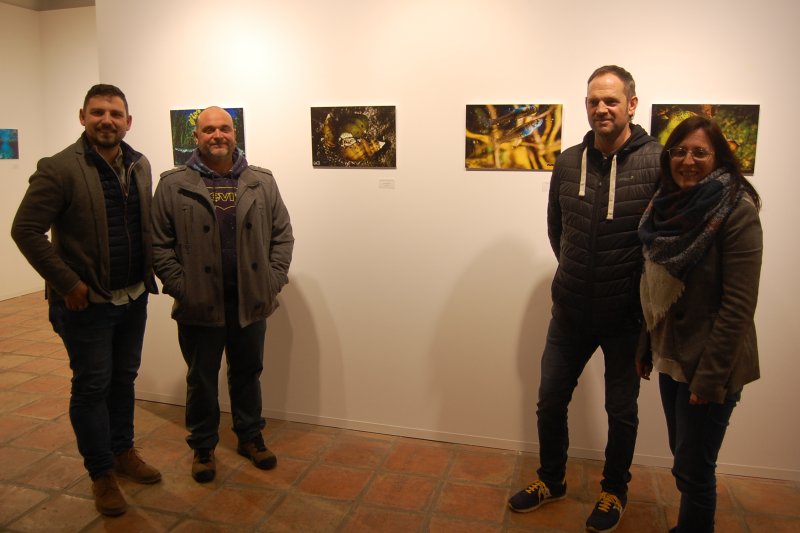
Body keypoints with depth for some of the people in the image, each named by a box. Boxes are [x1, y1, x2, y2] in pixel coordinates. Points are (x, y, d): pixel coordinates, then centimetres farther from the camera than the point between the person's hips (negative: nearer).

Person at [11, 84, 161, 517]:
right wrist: (67, 283, -16)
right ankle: (101, 473, 23)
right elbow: (25, 230, -15)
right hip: (86, 302, -5)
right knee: (92, 387, 7)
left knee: (123, 379, 18)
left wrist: (148, 273, 5)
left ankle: (123, 452, 37)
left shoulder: (140, 165, 4)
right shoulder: (59, 169, -13)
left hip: (134, 298, 5)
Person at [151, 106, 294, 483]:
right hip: (199, 304, -2)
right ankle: (203, 447, 31)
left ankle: (250, 437, 35)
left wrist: (274, 280, -3)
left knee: (248, 373, 16)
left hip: (251, 300, 2)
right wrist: (179, 287, -10)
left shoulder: (262, 183, 4)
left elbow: (282, 235, 5)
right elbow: (159, 244, -3)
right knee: (201, 379, 12)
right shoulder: (173, 185, -2)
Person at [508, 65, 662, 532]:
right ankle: (552, 480, 40)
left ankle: (615, 491, 41)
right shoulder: (568, 162, 0)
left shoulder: (658, 162, -14)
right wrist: (579, 274, 9)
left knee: (621, 412, 16)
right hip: (570, 311, 4)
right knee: (550, 401, 15)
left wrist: (648, 302, -5)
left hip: (626, 316, -3)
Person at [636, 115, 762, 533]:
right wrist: (646, 347, 10)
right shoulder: (667, 206, 6)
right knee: (683, 460, 19)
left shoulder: (736, 211, -15)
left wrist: (710, 376, -18)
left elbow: (738, 305, -18)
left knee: (693, 470, 6)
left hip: (709, 366, -6)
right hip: (671, 357, 6)